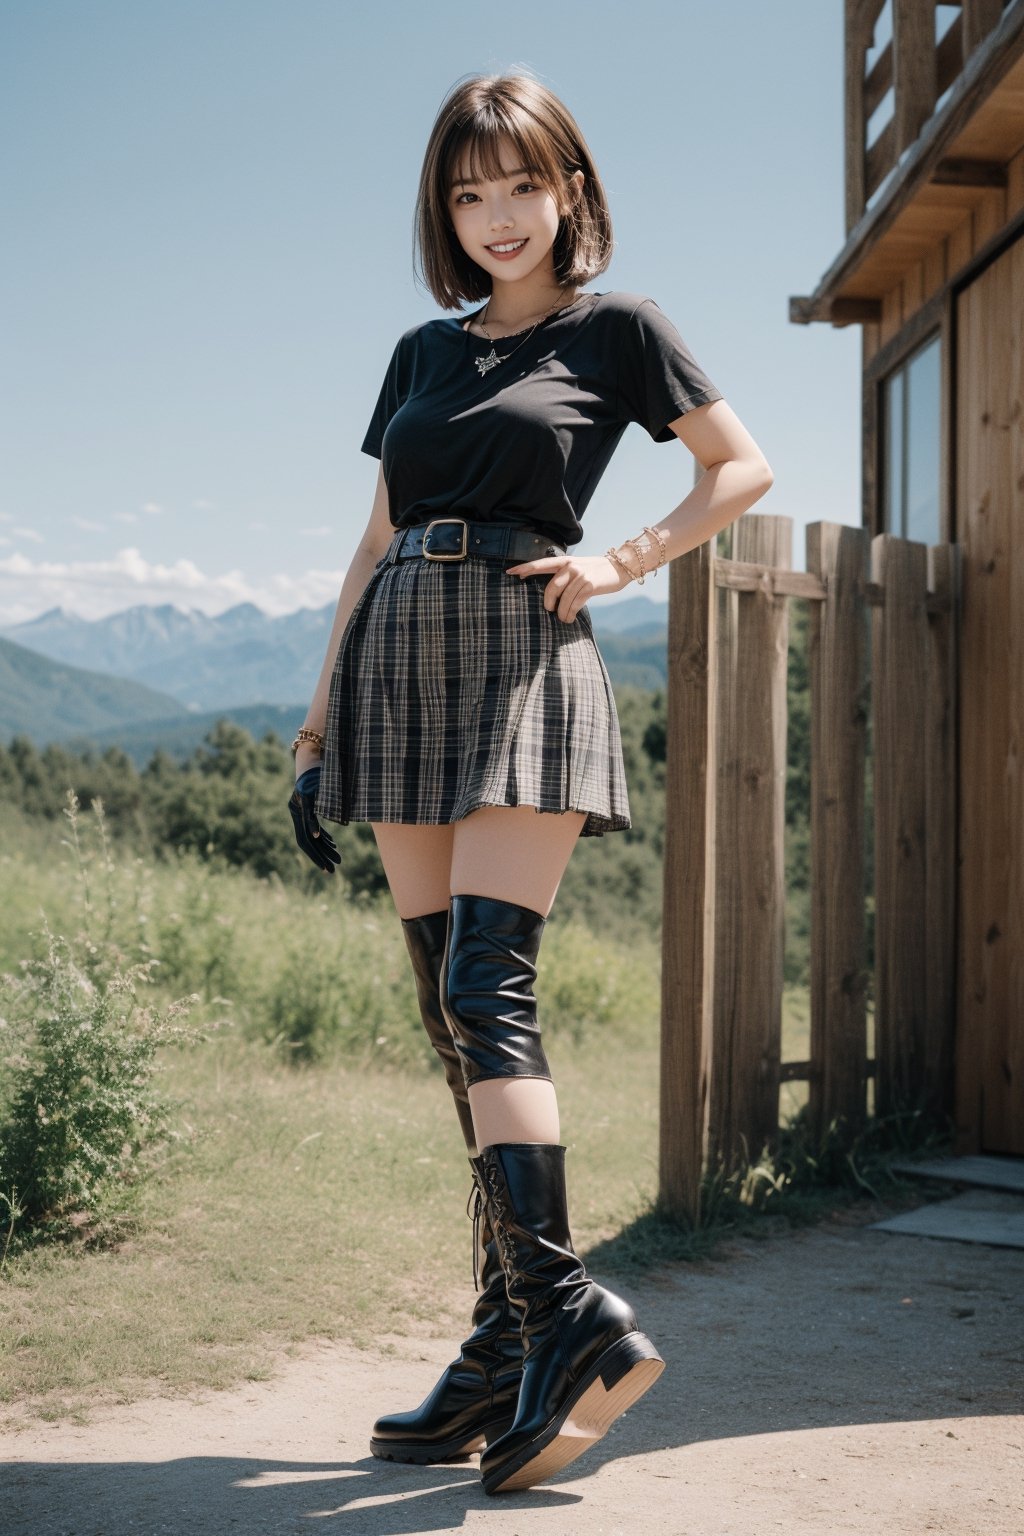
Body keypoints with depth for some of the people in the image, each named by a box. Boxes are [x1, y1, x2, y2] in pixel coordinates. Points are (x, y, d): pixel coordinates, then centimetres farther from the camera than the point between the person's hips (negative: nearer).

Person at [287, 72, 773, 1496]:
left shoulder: (616, 327, 6)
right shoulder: (423, 351, 20)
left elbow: (744, 465, 9)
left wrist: (625, 558, -4)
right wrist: (321, 712, 15)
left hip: (524, 660, -6)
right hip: (401, 669, 6)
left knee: (484, 988, -18)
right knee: (454, 1009, 2)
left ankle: (560, 1313, -16)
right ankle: (514, 1338, 6)